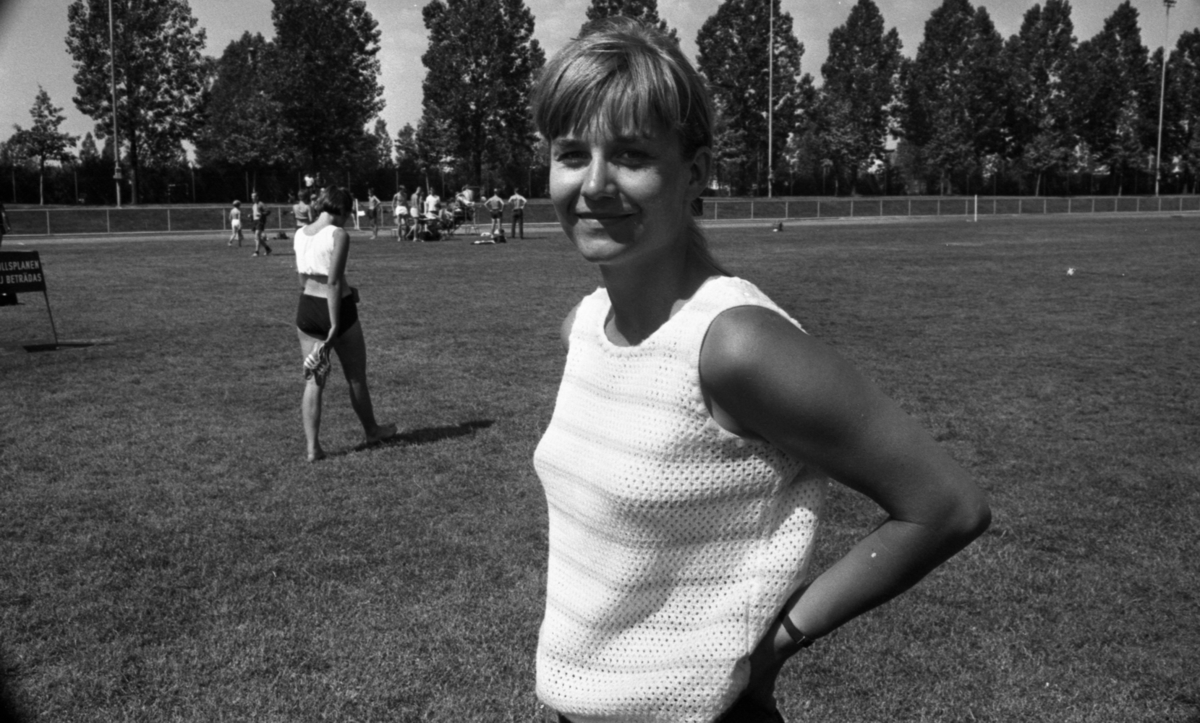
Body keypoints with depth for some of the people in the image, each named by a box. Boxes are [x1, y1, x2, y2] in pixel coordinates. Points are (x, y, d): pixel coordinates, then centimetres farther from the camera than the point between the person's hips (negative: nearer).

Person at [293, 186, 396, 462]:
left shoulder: (300, 235, 6)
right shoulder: (339, 235, -15)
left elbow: (304, 280, 12)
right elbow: (333, 282, -20)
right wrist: (335, 327, -19)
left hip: (307, 308, 6)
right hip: (337, 310, -5)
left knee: (313, 381, 8)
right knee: (356, 378, 14)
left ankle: (312, 447, 4)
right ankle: (371, 431, 33)